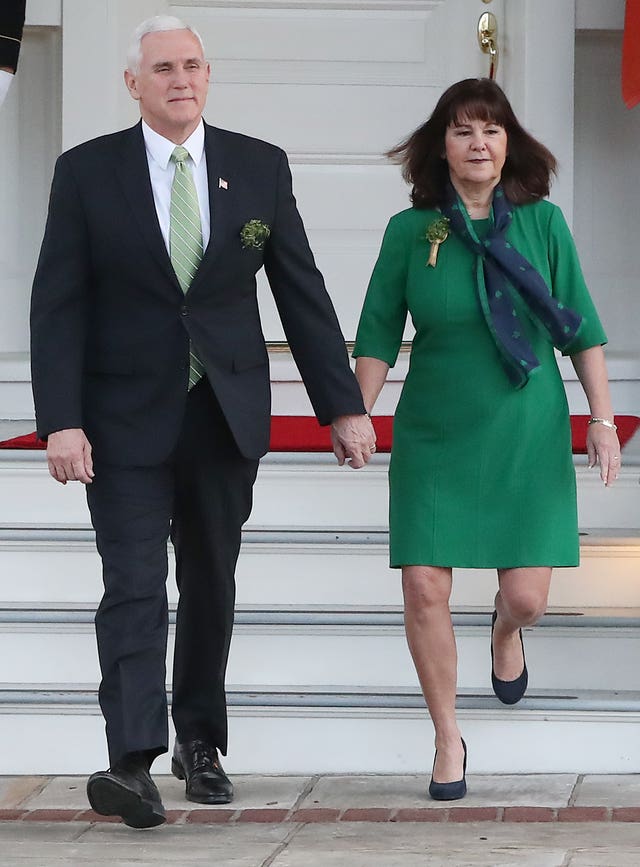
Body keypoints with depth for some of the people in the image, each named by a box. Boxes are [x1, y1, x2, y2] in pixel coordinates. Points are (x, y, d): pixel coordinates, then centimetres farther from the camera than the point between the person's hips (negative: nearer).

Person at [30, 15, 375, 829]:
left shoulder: (260, 168, 2)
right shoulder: (86, 172, -4)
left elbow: (303, 295, 5)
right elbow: (57, 306, -6)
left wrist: (343, 405, 2)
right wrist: (60, 422, -15)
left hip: (227, 415, 3)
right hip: (127, 418, -2)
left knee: (211, 584, 11)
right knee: (134, 586, -11)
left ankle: (200, 741, 26)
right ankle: (131, 763, -20)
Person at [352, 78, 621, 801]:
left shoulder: (542, 223, -1)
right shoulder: (410, 232, -2)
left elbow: (580, 329, 2)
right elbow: (377, 337, 4)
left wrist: (603, 419, -2)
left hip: (527, 438, 0)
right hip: (434, 438, 0)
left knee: (526, 596, -2)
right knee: (424, 591, -7)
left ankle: (505, 632, 38)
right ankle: (447, 741, 11)